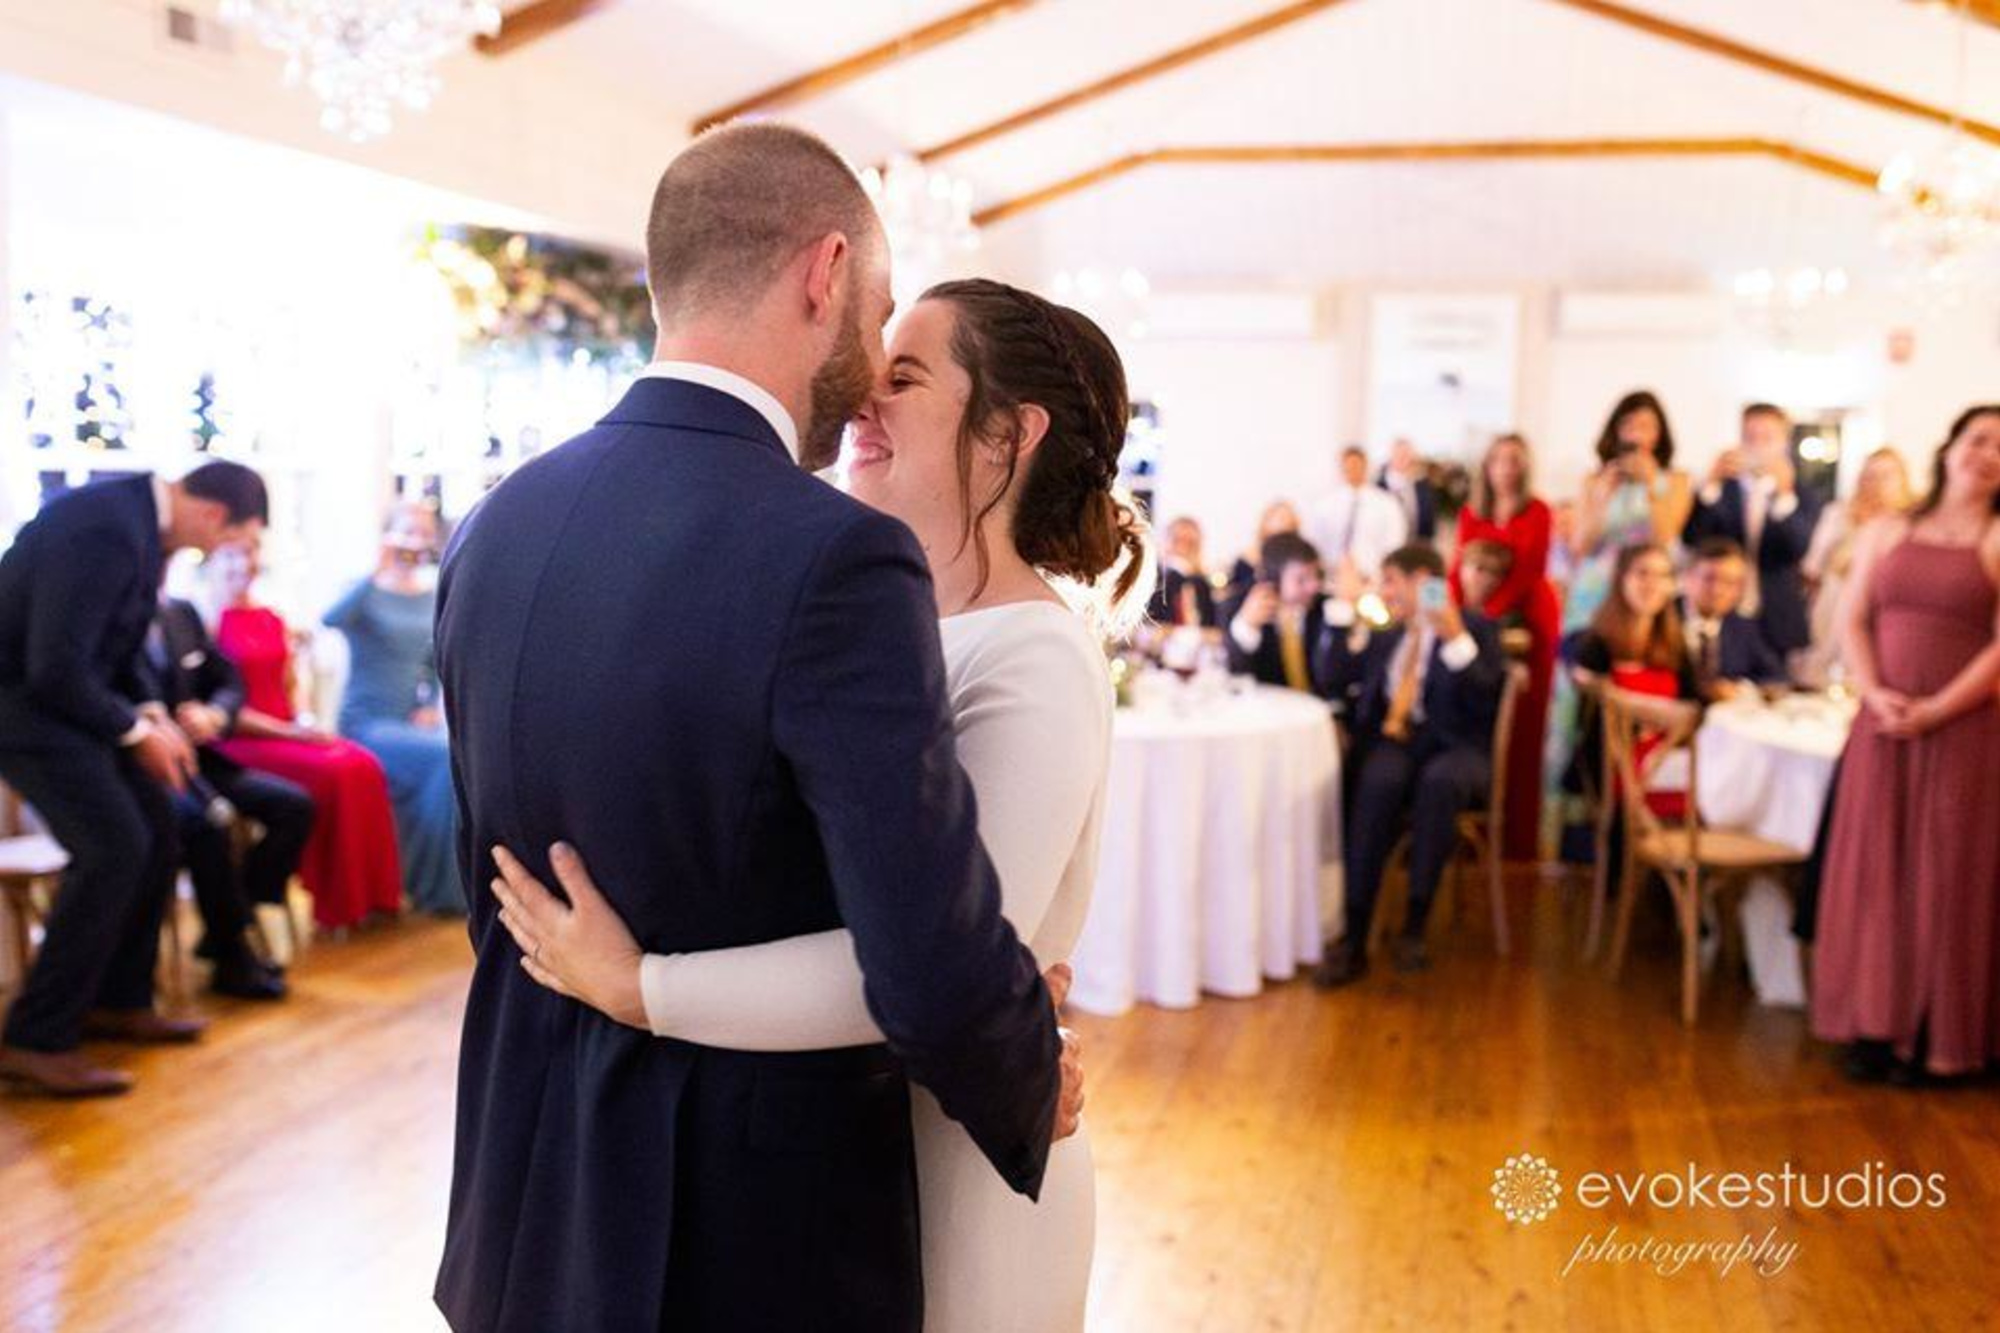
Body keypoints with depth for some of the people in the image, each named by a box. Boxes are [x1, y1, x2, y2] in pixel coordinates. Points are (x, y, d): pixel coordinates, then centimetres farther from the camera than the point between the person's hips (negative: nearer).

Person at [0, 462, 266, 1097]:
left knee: (154, 828, 10)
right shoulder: (108, 530, -28)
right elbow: (55, 665, -28)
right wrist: (136, 731, -16)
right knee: (113, 848, -16)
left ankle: (118, 1001, 24)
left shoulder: (140, 514, 3)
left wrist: (148, 710, 5)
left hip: (63, 690, 10)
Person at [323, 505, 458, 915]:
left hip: (412, 724, 5)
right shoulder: (368, 593, -5)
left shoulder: (434, 597, 11)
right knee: (446, 759, -29)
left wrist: (432, 705, 6)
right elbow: (331, 619, -28)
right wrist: (379, 572, -33)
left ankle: (467, 879, -12)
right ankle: (435, 887, -15)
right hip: (367, 724, -5)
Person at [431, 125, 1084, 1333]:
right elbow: (939, 974, -25)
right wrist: (1034, 1098, -6)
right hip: (755, 1225, -6)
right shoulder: (834, 560, -24)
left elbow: (499, 886, 8)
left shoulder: (495, 528, -2)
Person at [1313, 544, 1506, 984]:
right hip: (1393, 742, 3)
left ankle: (1414, 927, -33)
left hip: (1454, 749, -3)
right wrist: (1343, 608, 14)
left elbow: (1484, 700, -6)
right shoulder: (1387, 636, 25)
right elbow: (1337, 678, 16)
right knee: (1379, 781, -33)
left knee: (1440, 780, -39)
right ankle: (1353, 939, -36)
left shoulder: (1476, 627, 8)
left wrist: (1457, 640, -18)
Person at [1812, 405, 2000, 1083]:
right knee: (1875, 870, 4)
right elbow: (1854, 622, 7)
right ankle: (1877, 1023, 13)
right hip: (1882, 726, 3)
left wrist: (1933, 711, -16)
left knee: (1945, 877, 1)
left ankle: (1938, 1037, 9)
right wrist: (1875, 694, -10)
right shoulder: (1885, 532, 11)